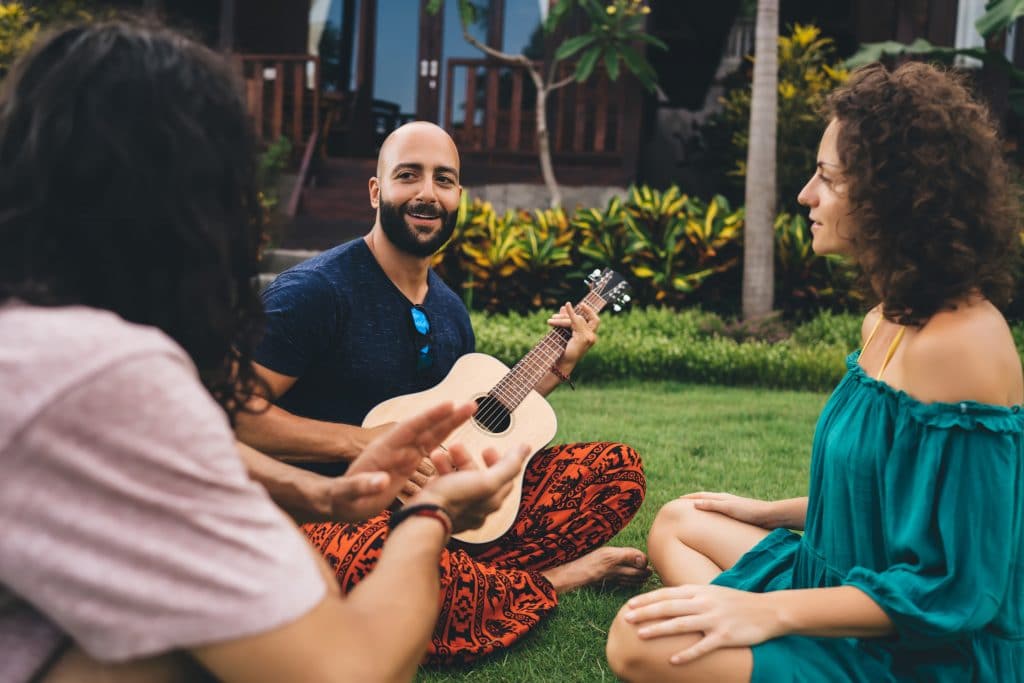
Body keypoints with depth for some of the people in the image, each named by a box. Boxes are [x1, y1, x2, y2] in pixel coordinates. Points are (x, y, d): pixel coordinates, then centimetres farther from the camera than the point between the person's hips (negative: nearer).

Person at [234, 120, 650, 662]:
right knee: (361, 559, -44)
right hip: (342, 515, -7)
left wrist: (555, 369, 10)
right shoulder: (315, 291, -13)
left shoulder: (449, 310, 12)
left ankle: (464, 576, -16)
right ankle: (556, 579, -16)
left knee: (619, 466, 1)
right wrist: (365, 444, -24)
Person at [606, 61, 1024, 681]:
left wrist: (769, 612, -25)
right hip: (852, 588, 10)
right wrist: (773, 512, 22)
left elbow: (949, 592, -25)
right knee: (677, 526, 19)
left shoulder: (958, 342, -26)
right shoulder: (893, 318, 4)